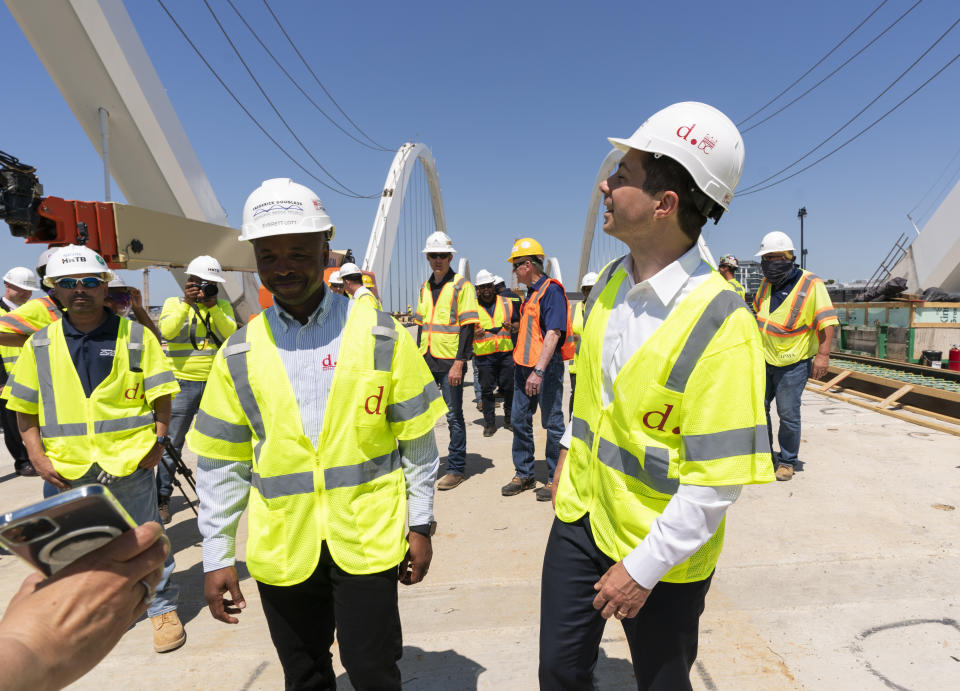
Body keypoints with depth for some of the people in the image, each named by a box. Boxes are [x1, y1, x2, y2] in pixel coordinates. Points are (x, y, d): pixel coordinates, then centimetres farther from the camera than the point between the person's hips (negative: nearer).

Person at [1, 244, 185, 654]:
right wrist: (36, 454, -2)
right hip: (65, 470, 2)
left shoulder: (136, 337, -1)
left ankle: (162, 608, 28)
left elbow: (160, 394, 1)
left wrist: (158, 440, -6)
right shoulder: (40, 345, 4)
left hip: (130, 463, -2)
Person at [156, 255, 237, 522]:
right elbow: (167, 331, -13)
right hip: (183, 383, -2)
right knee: (171, 444, 1)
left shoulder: (223, 306, 9)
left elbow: (231, 334, -8)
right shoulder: (174, 303, 5)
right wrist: (187, 303, -19)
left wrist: (212, 305, -17)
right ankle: (162, 499, 15)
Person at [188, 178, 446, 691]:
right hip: (282, 547, 3)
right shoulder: (238, 354, 0)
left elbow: (416, 438, -2)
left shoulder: (381, 336, -6)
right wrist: (217, 555, 5)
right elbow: (221, 462, 5)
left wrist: (420, 524, 0)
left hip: (367, 539, -2)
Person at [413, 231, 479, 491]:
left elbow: (467, 328, -11)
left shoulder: (462, 285, -6)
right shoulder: (425, 288, 15)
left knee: (454, 416, 2)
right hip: (427, 362, 7)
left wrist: (459, 363, -17)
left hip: (450, 362, -6)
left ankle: (456, 469, 14)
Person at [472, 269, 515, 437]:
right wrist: (474, 334, -16)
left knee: (509, 387, 6)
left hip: (506, 352, 1)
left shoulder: (506, 303, 9)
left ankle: (509, 419, 22)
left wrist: (511, 326, -9)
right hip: (483, 355, -1)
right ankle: (489, 423, 14)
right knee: (486, 390, 3)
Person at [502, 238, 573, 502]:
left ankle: (555, 479, 14)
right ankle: (524, 475, 24)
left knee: (552, 423, 1)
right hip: (524, 365, 9)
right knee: (519, 420, 12)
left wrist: (539, 370, -28)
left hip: (546, 367, -9)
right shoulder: (531, 292, 16)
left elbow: (553, 333, -22)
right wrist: (521, 363, 19)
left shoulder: (551, 289, -12)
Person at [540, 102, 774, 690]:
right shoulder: (611, 280, -3)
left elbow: (718, 479, -23)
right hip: (581, 512, 6)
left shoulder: (721, 325, -26)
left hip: (663, 553, -5)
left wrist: (643, 568, -17)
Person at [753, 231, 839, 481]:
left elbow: (827, 321, -13)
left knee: (788, 413, -1)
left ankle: (787, 461, 17)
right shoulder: (766, 283, 8)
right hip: (764, 359, 6)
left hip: (793, 363, -6)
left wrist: (823, 354, -21)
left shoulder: (811, 285, -11)